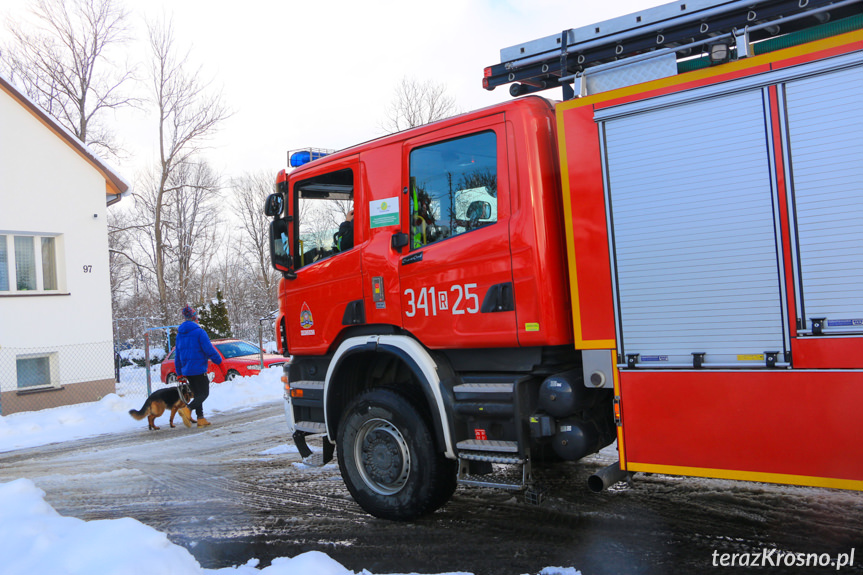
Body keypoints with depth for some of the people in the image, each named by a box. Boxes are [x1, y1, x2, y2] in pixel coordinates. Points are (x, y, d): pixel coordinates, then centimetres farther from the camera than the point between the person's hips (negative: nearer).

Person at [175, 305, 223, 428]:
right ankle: (187, 410, -23)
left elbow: (177, 355, 15)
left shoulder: (179, 334, 10)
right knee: (204, 393, -1)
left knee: (197, 394, 14)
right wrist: (218, 360, 1)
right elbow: (209, 349, -13)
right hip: (198, 368, -7)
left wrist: (179, 373, 21)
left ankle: (200, 419, 10)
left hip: (187, 370, 7)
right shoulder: (199, 331, -12)